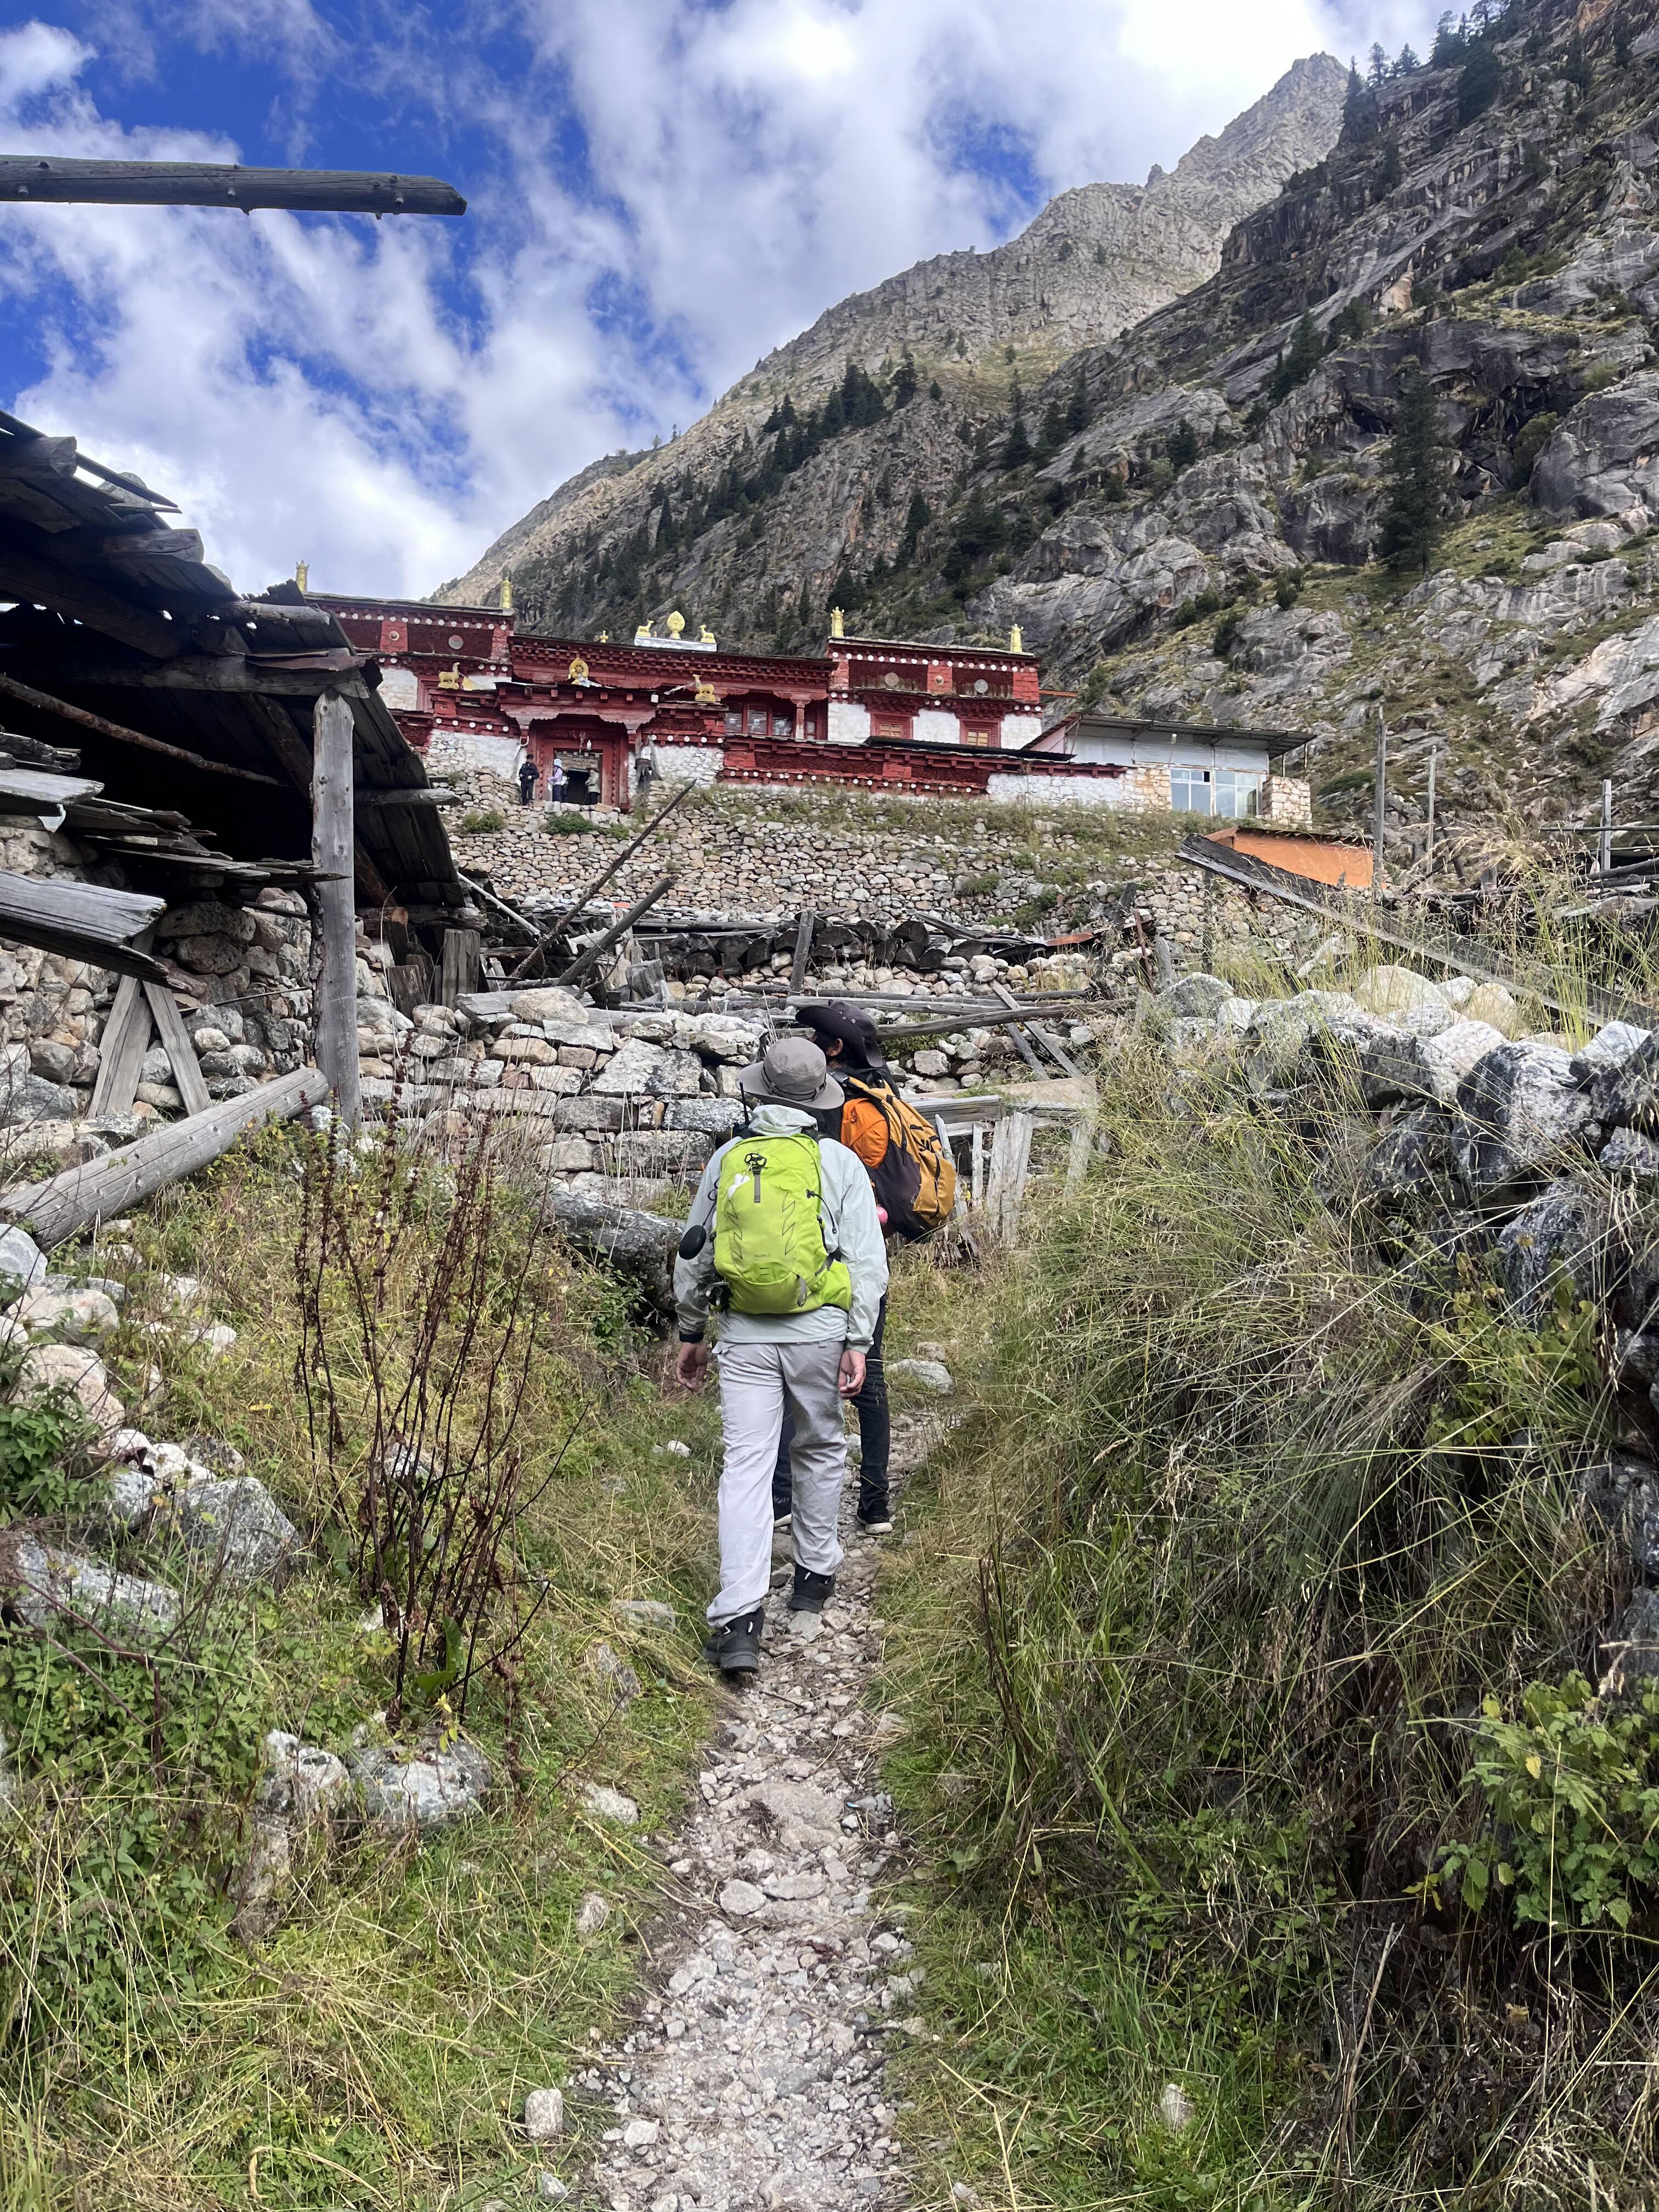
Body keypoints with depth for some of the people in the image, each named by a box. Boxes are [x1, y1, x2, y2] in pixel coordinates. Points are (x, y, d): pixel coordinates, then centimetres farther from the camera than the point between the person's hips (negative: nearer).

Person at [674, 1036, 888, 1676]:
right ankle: (814, 1574, 34)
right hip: (819, 1331, 0)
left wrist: (690, 1335, 20)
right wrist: (857, 1343, -3)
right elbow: (866, 1260, -5)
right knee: (821, 1450, 20)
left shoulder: (728, 1159, 6)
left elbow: (693, 1256, 11)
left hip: (745, 1336, 1)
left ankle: (739, 1619, -9)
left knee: (745, 1467, -1)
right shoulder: (839, 1162, 0)